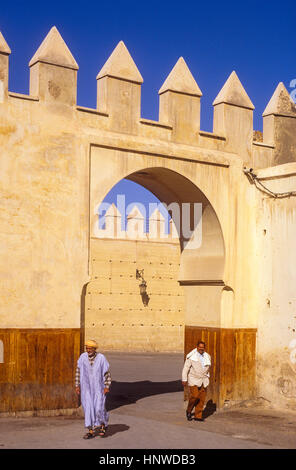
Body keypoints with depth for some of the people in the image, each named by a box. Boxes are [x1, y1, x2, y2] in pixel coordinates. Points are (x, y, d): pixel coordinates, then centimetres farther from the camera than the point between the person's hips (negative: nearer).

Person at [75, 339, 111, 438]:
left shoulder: (101, 358, -12)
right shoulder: (83, 357, -6)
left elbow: (107, 373, -6)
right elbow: (78, 372, 3)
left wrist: (107, 387, -10)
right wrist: (77, 386, 1)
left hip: (99, 387, -2)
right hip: (86, 387, 2)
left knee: (99, 407, -7)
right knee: (88, 408, -1)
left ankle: (103, 423, 22)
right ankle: (91, 431, 6)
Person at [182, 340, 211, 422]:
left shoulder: (207, 356, 8)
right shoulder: (191, 356, -8)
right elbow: (186, 368, -7)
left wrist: (207, 377, 23)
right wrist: (184, 380, -10)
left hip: (203, 380, 5)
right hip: (193, 380, -5)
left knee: (202, 398, 0)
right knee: (194, 396, -15)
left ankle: (198, 416, 8)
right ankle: (189, 411, 9)